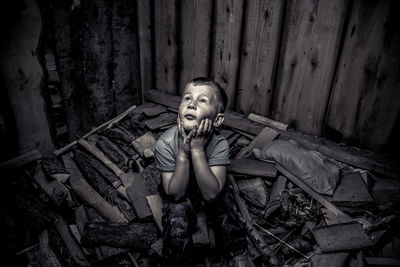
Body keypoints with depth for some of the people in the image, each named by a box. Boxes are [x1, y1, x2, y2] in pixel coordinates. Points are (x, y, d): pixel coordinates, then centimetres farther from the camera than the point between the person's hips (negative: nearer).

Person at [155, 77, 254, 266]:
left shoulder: (219, 144, -28)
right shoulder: (165, 143, -28)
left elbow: (211, 194, -33)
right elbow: (176, 194, -25)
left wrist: (197, 149, -41)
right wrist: (183, 152, -39)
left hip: (208, 189, 1)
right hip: (178, 190, 0)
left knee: (222, 205, -22)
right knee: (177, 212, -25)